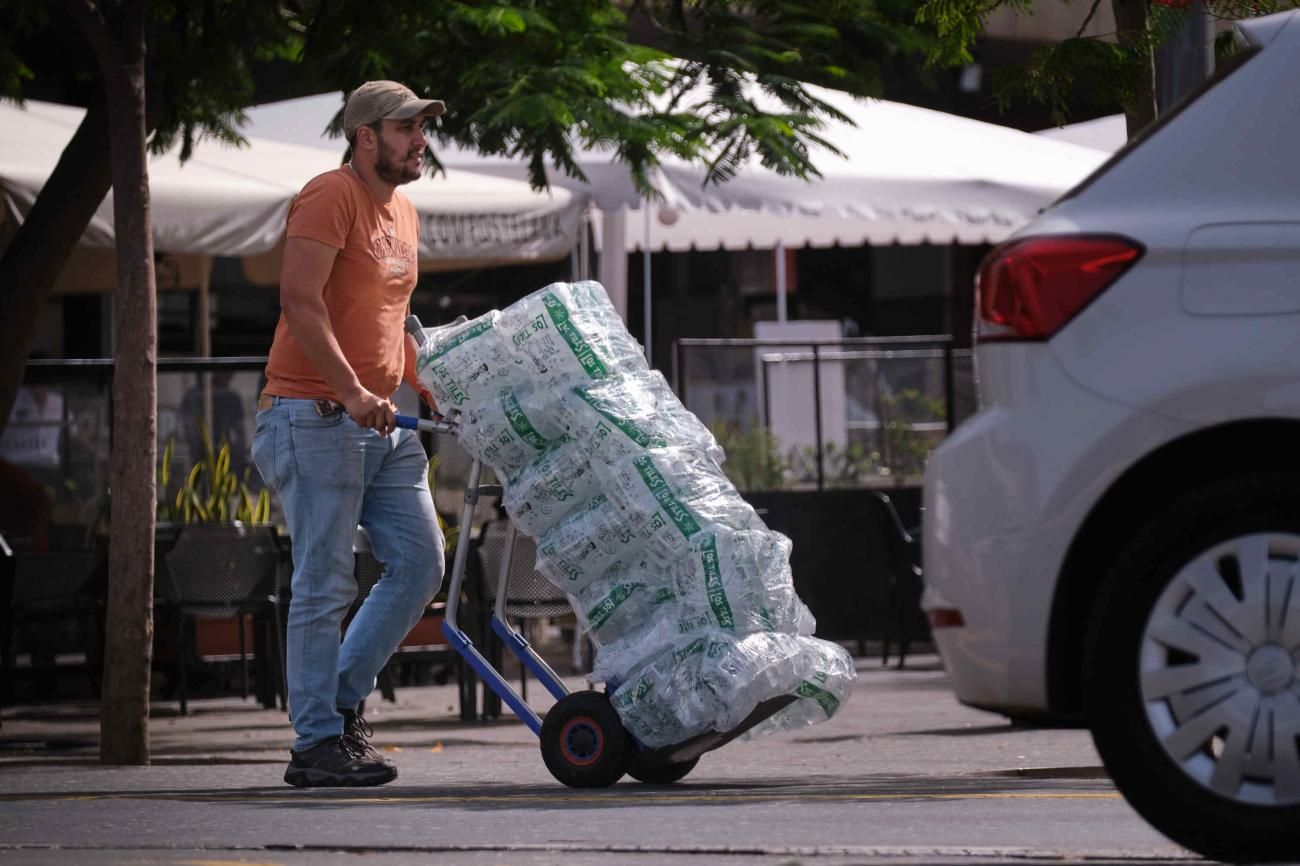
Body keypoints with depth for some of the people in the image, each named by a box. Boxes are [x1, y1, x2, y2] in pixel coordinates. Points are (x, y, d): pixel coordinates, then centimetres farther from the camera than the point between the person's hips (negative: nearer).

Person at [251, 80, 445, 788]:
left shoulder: (403, 213, 19)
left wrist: (429, 391, 21)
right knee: (325, 584, -7)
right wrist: (352, 392, -27)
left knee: (419, 564, 4)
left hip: (382, 422, 9)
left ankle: (343, 698, 17)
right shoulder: (331, 197, -10)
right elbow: (300, 302, -20)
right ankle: (316, 743, -3)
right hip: (315, 417, -9)